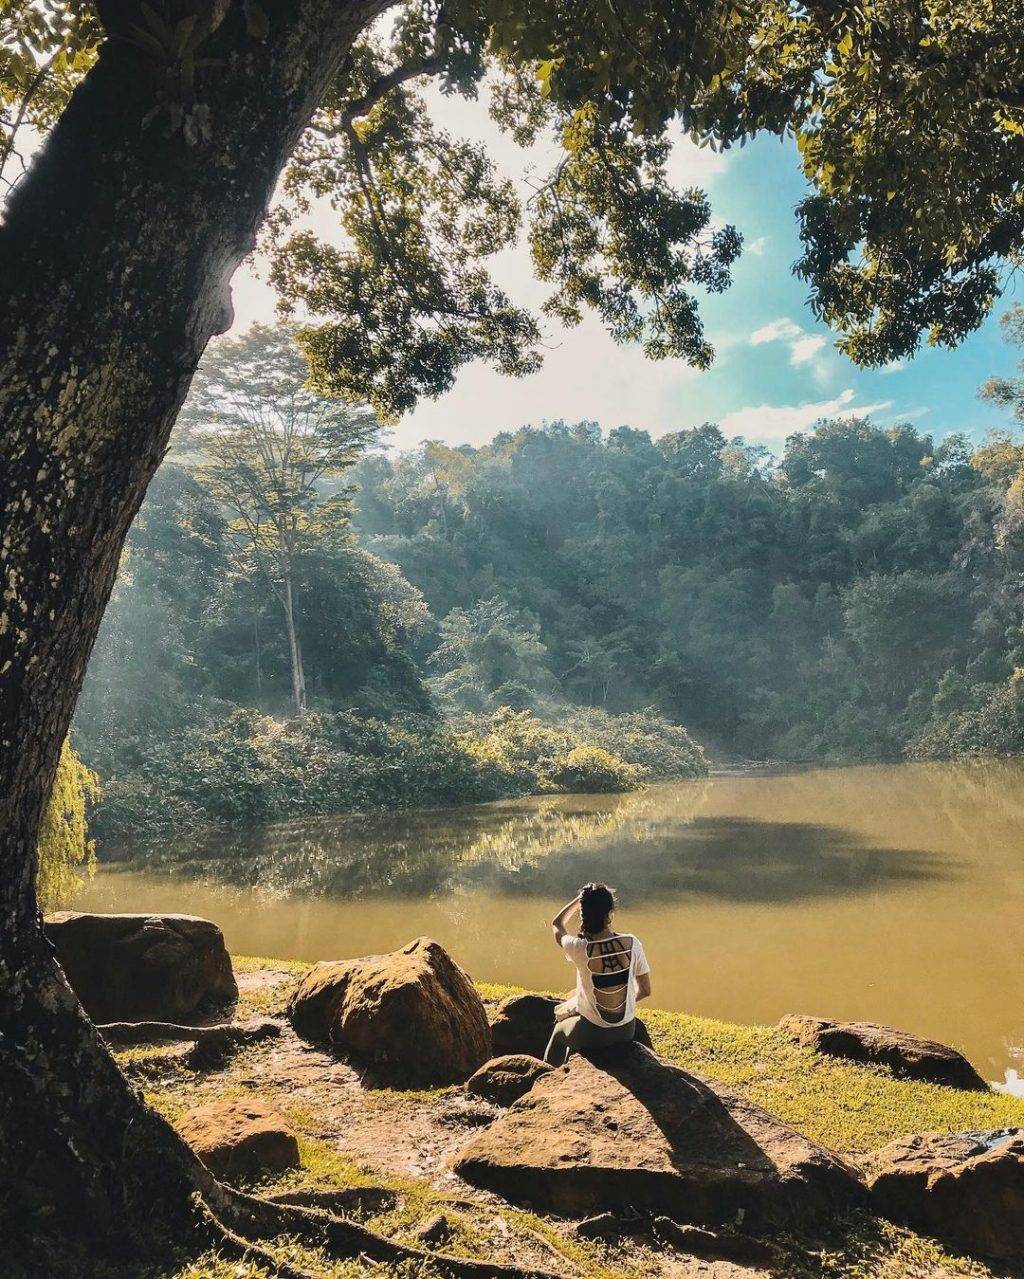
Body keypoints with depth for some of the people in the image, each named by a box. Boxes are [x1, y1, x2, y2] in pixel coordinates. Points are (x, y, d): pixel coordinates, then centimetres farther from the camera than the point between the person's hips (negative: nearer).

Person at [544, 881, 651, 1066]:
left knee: (559, 1030, 30)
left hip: (592, 1034, -3)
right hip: (626, 1031, 3)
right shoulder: (632, 943, -16)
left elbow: (556, 925, 0)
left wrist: (581, 897, 3)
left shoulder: (580, 948, -23)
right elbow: (645, 990, -4)